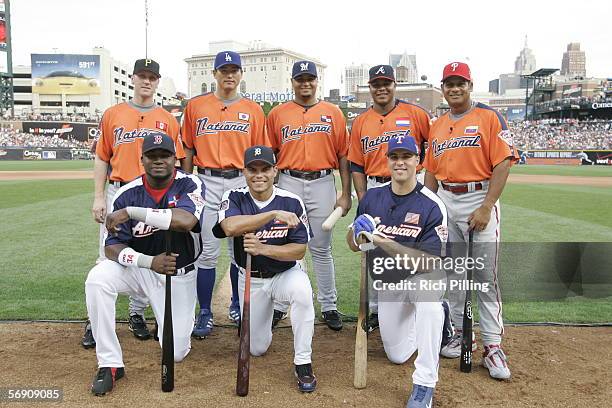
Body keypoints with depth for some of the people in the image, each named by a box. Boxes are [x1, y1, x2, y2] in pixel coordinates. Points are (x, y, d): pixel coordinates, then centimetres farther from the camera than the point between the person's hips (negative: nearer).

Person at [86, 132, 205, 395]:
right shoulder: (128, 194, -9)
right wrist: (150, 262, -31)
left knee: (176, 353, -7)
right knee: (97, 279, -29)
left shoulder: (190, 185, -16)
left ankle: (177, 319, 30)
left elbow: (186, 220, -38)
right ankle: (110, 364, -16)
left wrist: (131, 212, -36)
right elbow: (112, 247, -13)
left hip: (179, 276, -1)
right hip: (140, 267, 2)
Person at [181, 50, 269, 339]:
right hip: (207, 182, -1)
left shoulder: (253, 110, 8)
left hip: (242, 182, 1)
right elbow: (188, 150, 10)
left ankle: (238, 304, 26)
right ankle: (205, 313, 9)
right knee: (207, 250, -1)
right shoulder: (196, 106, 8)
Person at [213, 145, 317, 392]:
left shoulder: (292, 202, -15)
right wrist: (274, 214, -40)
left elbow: (299, 251, -16)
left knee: (302, 291, -37)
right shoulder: (234, 198, -13)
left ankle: (303, 363, -20)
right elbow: (230, 227, -36)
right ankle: (266, 310, 43)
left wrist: (262, 248, -30)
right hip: (250, 280, 2)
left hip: (285, 273, -1)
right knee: (257, 348, 9)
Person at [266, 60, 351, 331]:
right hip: (289, 183, 0)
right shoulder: (277, 114, 8)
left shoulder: (333, 113, 7)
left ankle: (329, 306, 18)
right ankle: (279, 304, 18)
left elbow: (343, 155, 5)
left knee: (321, 249, 7)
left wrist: (346, 194, 0)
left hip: (323, 184, 0)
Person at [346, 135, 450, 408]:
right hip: (387, 282, 4)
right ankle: (424, 315, 40)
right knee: (397, 355, 12)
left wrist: (385, 242, -37)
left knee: (428, 300, -41)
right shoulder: (372, 197, -8)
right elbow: (352, 245, -1)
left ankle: (424, 385, -26)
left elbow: (429, 261, -28)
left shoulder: (432, 206, -21)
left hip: (422, 276, -4)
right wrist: (359, 233, -25)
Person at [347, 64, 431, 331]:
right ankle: (375, 310, 22)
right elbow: (356, 165, 9)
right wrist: (362, 198, 1)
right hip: (374, 190, 3)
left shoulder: (415, 114, 1)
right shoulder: (360, 122, 10)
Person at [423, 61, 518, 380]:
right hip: (445, 202, 5)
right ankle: (460, 333, 23)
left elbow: (503, 163, -9)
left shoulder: (489, 117, -2)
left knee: (485, 275, -4)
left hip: (480, 200, -5)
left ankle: (493, 345, 4)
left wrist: (486, 207, -16)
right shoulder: (437, 126, 14)